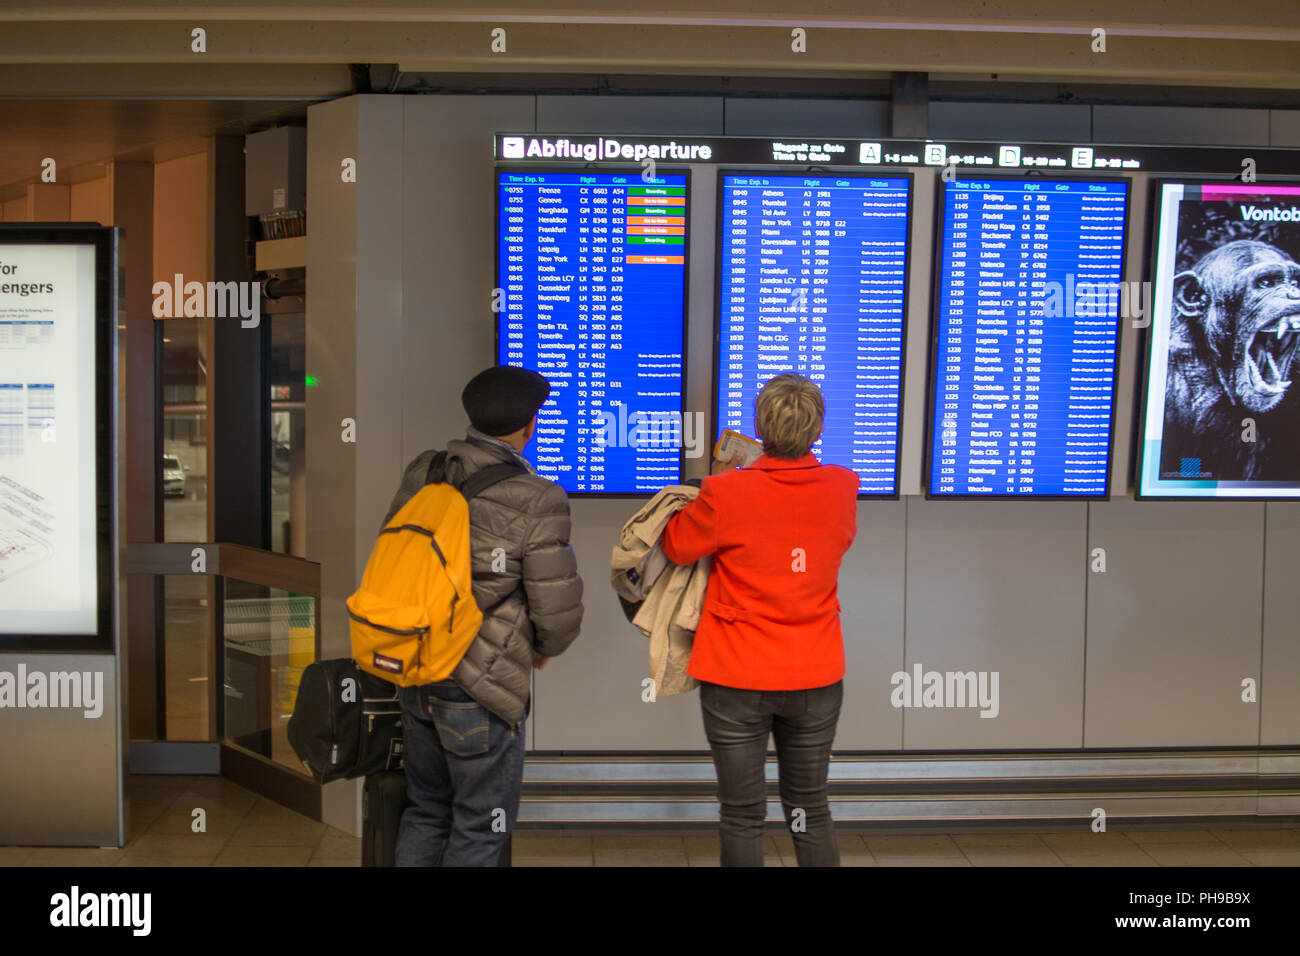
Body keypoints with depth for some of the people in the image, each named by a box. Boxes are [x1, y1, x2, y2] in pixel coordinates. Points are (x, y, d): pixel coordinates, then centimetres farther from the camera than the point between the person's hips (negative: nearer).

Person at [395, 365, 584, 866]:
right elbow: (557, 607, -14)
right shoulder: (537, 502, -17)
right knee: (481, 827, 11)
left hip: (416, 674, 6)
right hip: (481, 684, -6)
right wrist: (544, 649, 8)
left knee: (427, 810, 23)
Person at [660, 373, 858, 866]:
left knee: (743, 816, 10)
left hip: (737, 681, -3)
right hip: (817, 679, 3)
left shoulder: (726, 493, -18)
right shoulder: (842, 488, -7)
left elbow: (676, 546, -2)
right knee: (810, 811, 18)